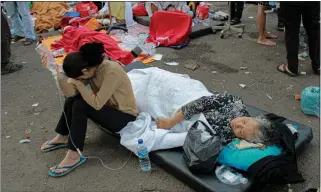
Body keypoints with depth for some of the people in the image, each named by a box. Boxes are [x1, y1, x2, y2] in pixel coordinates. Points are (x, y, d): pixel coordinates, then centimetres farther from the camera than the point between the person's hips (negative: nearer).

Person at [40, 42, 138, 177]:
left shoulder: (111, 72, -30)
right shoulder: (91, 68, -6)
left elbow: (97, 104, -31)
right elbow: (70, 93, -12)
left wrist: (78, 83, -22)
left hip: (125, 116, -8)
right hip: (107, 108, 8)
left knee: (80, 105, -25)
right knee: (72, 99, -5)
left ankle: (74, 156, -19)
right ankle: (63, 137, 12)